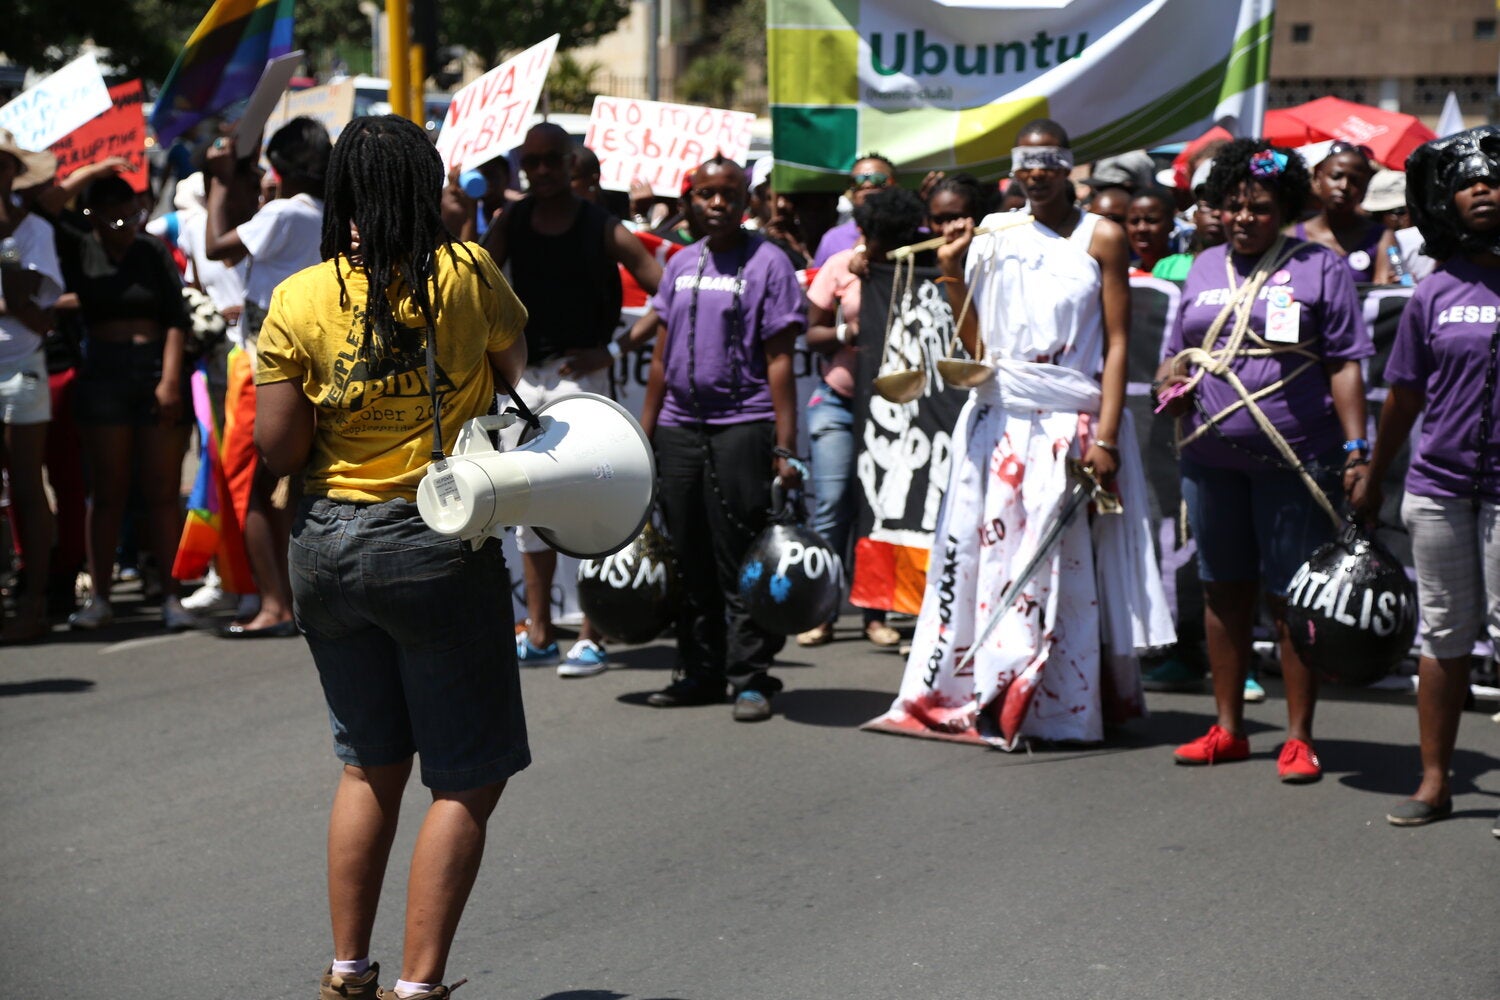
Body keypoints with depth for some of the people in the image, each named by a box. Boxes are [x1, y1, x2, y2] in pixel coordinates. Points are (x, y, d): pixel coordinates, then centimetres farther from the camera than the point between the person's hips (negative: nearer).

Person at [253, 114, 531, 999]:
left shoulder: (298, 301, -5)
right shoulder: (465, 274, -9)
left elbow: (278, 447, -5)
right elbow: (527, 378, 1)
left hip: (329, 544, 4)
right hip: (439, 549, -4)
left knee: (371, 765, 20)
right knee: (468, 780, 7)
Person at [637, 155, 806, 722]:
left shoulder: (767, 263, -2)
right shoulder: (680, 265, 14)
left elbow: (778, 362, -6)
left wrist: (784, 447, -11)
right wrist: (644, 434, 13)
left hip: (742, 426, -5)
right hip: (679, 427, 6)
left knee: (741, 564, -4)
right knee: (691, 562, 9)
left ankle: (750, 679, 2)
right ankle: (699, 672, 17)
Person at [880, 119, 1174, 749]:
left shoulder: (1100, 238, 2)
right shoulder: (993, 237, 11)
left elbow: (1117, 344, -2)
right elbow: (976, 343, 10)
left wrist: (1105, 436, -11)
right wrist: (953, 275, -4)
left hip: (1071, 425, -3)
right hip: (999, 423, 3)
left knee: (1064, 562, -5)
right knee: (992, 551, 0)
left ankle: (1059, 708, 1)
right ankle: (989, 695, 7)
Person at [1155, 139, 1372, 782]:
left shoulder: (1320, 268, 1)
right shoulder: (1204, 269, 15)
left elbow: (1345, 365, -2)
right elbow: (1177, 352, 23)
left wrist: (1356, 448, -9)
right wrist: (1169, 380, 0)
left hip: (1294, 461, -5)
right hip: (1211, 457, 5)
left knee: (1292, 598, -1)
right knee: (1223, 590, 11)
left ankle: (1298, 738, 7)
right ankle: (1227, 729, 21)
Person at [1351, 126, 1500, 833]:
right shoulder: (1435, 293, 5)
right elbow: (1406, 393, 15)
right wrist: (1372, 475, 20)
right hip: (1439, 486, 3)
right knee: (1443, 635, 10)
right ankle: (1434, 781, 17)